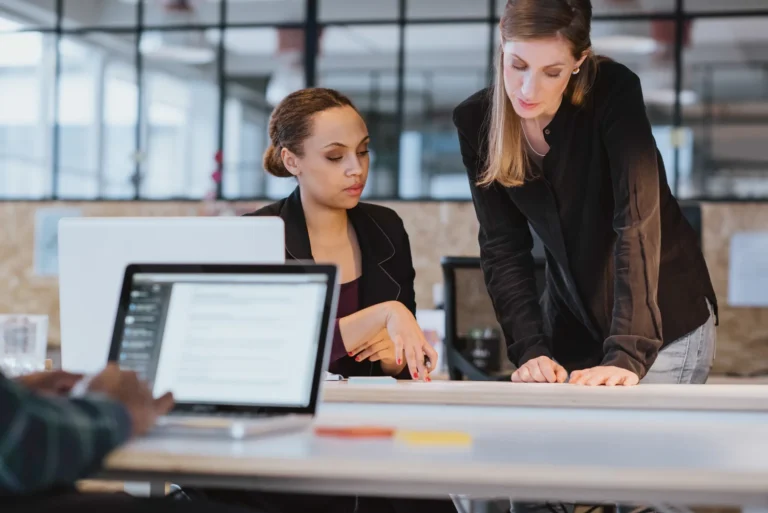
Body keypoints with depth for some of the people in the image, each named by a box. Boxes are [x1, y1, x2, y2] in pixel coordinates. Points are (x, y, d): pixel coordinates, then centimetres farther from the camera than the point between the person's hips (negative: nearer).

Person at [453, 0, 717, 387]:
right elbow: (502, 247, -9)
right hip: (571, 326, 4)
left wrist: (627, 355, -39)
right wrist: (530, 349, -22)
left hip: (665, 321, -4)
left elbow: (638, 221, -31)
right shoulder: (476, 121, -10)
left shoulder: (613, 93, -23)